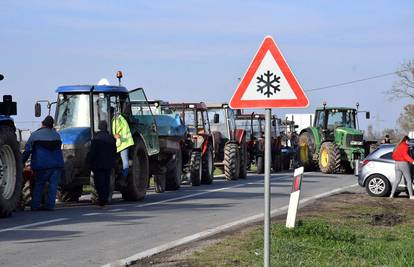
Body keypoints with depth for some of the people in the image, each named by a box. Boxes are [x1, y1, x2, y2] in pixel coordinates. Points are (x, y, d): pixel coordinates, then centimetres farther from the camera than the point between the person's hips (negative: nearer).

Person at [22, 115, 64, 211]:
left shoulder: (35, 135, 0)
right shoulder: (56, 135, 11)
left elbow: (27, 151, 2)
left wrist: (21, 163, 8)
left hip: (42, 165, -2)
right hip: (57, 164, 2)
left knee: (39, 184, 8)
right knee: (53, 184, 4)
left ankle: (35, 205, 4)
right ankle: (50, 205, -2)